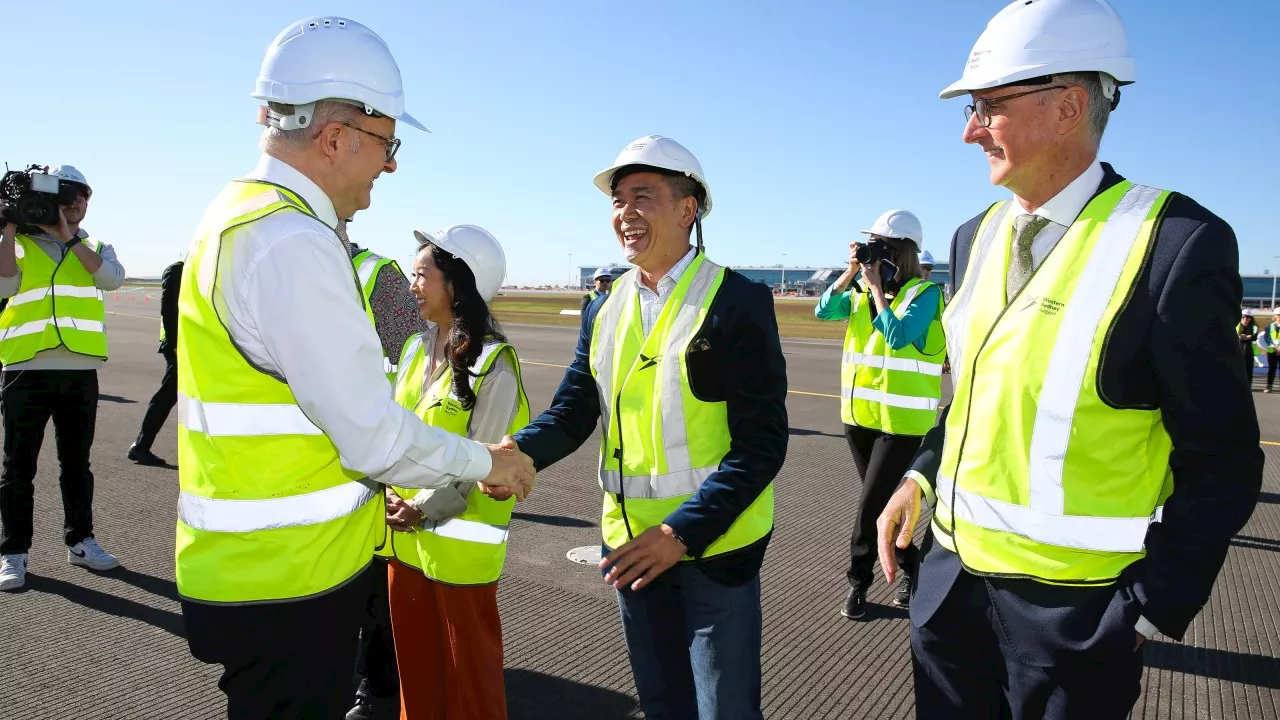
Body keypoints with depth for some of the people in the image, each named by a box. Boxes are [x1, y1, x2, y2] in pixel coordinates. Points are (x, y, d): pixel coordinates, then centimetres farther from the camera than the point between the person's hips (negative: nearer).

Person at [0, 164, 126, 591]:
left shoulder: (94, 248, 13)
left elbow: (113, 277, -9)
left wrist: (67, 236, -12)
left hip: (81, 371, 2)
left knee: (76, 462, 11)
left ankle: (79, 540, 22)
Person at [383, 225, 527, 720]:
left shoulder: (493, 364, -16)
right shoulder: (418, 347, 6)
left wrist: (421, 509, -16)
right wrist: (391, 494, -5)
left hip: (459, 539, -7)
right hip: (405, 532, 7)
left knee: (468, 663, 10)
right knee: (414, 656, 20)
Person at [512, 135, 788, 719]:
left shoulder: (739, 303, -12)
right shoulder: (604, 311, 6)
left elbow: (762, 442, -16)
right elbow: (571, 413, 4)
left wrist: (684, 532, -24)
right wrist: (515, 453, -17)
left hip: (715, 546, -5)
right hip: (631, 544, 5)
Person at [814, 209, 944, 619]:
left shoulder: (924, 293, -8)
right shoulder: (862, 291, 10)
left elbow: (898, 336, -22)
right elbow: (824, 311, -1)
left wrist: (876, 285, -15)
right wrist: (851, 272, -8)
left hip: (902, 419, -6)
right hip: (859, 413, 7)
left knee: (872, 503, -4)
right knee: (881, 501, 16)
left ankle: (858, 582, 13)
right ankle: (912, 569, 35)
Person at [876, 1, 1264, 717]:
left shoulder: (1178, 243, -15)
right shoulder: (977, 238, 4)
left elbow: (1221, 461, -11)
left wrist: (1149, 612, -11)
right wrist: (922, 478, 2)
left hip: (1072, 604, -5)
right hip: (953, 572, 6)